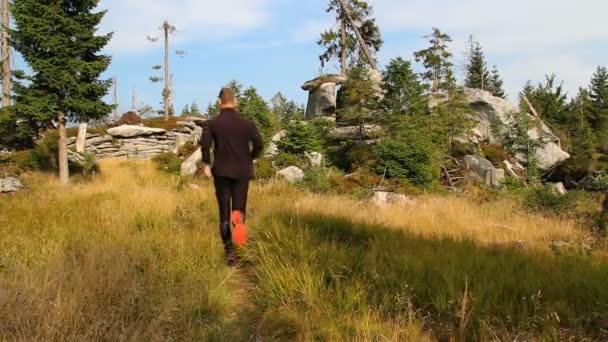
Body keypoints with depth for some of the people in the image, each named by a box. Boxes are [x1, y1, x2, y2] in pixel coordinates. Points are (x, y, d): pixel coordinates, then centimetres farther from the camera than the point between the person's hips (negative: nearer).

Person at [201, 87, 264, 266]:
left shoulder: (213, 123, -2)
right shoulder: (246, 123, 0)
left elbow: (205, 144, -18)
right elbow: (259, 144, -8)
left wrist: (206, 164, -4)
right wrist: (250, 158, 10)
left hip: (221, 172, 0)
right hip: (242, 171, 0)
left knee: (224, 211, 10)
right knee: (239, 206, 10)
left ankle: (230, 251, 8)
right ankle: (239, 217, -29)